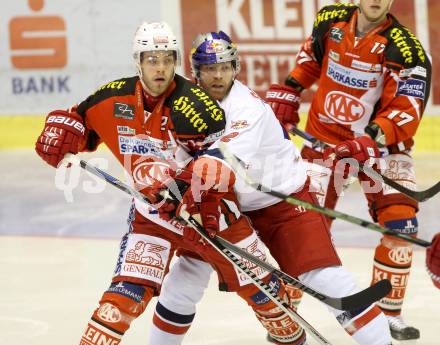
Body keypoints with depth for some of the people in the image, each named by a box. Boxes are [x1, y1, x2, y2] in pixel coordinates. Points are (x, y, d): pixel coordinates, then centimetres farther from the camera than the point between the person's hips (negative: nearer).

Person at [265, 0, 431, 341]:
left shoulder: (404, 47, -19)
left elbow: (408, 107, -25)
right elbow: (311, 55, 16)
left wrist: (372, 139, -37)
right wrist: (288, 93, 14)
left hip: (382, 141, -1)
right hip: (326, 134, 1)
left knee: (400, 222, -10)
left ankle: (390, 313, 6)